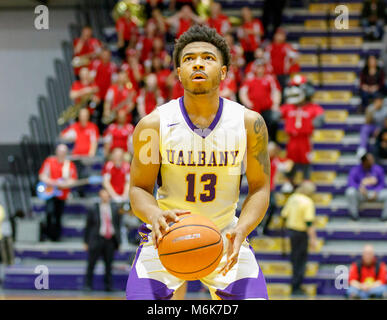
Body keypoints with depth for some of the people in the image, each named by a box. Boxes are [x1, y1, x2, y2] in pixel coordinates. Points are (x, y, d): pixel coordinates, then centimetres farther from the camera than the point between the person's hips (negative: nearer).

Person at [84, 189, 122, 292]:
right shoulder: (93, 210, -1)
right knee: (91, 263, -3)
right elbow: (88, 226, 2)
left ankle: (108, 285, 15)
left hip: (110, 240, 3)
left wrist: (118, 238, 8)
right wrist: (86, 242, -1)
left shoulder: (114, 208, 7)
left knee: (109, 264, 7)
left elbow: (118, 224, 14)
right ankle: (88, 284, 5)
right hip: (97, 239, -3)